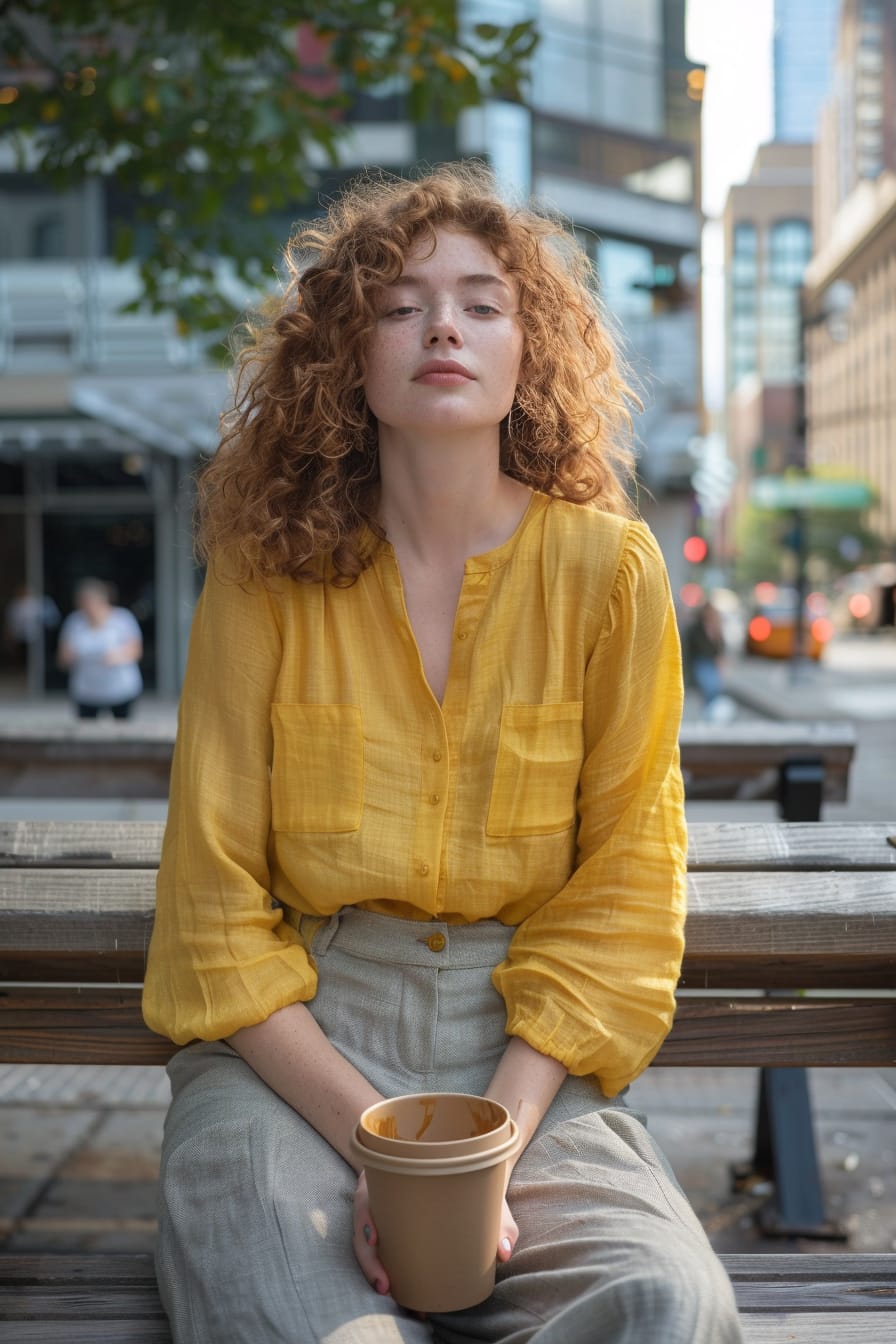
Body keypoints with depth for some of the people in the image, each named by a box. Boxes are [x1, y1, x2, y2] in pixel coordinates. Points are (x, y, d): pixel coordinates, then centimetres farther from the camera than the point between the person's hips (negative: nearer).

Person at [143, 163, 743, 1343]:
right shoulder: (266, 579, 0)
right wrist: (375, 1139, -14)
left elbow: (621, 901, 0)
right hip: (291, 1050, -1)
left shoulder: (606, 570, 0)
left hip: (527, 1047, 2)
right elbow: (216, 911, -1)